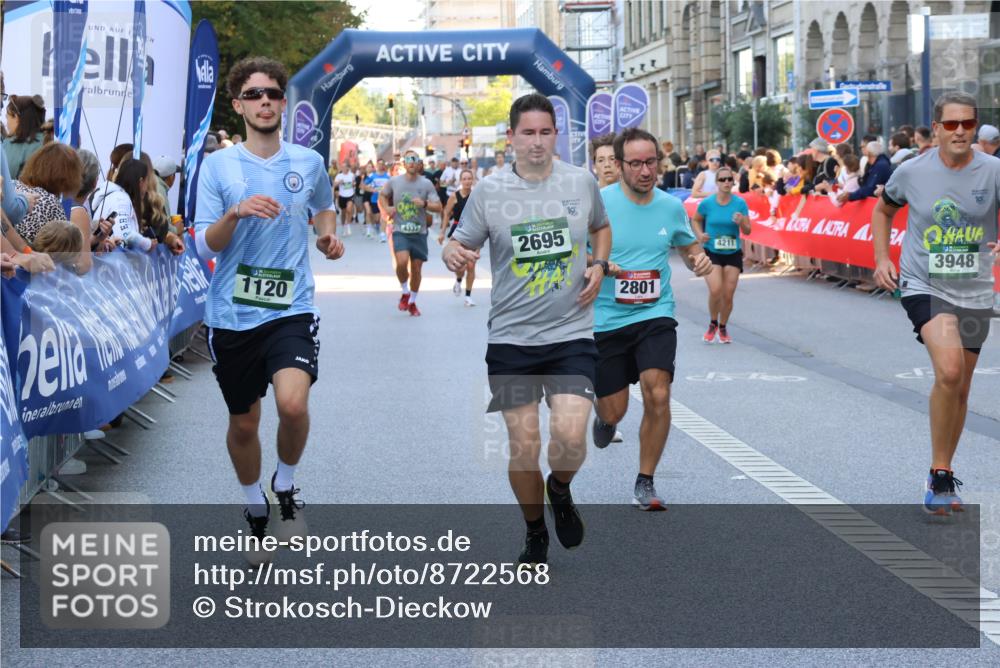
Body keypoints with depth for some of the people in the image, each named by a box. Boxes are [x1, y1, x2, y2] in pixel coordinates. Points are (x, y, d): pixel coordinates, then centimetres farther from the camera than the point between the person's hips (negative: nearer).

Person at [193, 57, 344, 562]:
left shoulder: (308, 162, 4)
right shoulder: (218, 165, -1)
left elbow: (324, 208, 26)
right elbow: (204, 244, -4)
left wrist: (328, 237, 4)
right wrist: (236, 212, -23)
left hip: (291, 310, 0)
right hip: (231, 315, 1)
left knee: (293, 403, -24)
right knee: (243, 423, 11)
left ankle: (286, 487, 5)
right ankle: (255, 508, 37)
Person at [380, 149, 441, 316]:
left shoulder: (426, 184, 0)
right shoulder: (394, 181, 1)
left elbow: (438, 207, -2)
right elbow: (382, 196, 19)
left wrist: (424, 204, -20)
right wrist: (386, 208, 0)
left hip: (419, 232, 1)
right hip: (400, 231, -1)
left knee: (416, 267, 6)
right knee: (402, 262, -23)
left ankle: (412, 302, 25)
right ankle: (405, 292, 4)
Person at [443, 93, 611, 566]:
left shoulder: (582, 181, 3)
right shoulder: (489, 191, -2)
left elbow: (601, 228, 21)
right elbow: (461, 244, 4)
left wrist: (599, 265, 3)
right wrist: (452, 253, -20)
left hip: (572, 335, 0)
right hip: (510, 338, 0)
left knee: (570, 437, -16)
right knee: (523, 447, 0)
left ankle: (561, 491, 19)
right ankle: (535, 535, 24)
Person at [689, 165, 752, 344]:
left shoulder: (740, 203, -4)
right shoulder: (707, 203, -6)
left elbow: (748, 231, 0)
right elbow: (695, 220, 13)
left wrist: (741, 222, -21)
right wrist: (699, 235, -5)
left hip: (733, 254, 2)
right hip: (711, 253, -2)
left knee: (728, 295, 3)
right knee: (715, 290, -19)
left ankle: (723, 328, 28)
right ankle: (713, 324, 7)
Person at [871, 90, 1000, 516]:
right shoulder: (911, 172, -4)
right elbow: (883, 210, 15)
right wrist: (882, 259, 3)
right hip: (924, 287, -2)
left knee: (960, 390, 12)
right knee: (949, 369, -26)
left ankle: (942, 478, 32)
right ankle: (940, 475, -14)